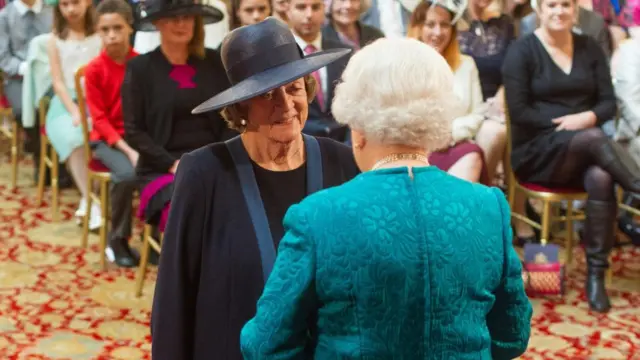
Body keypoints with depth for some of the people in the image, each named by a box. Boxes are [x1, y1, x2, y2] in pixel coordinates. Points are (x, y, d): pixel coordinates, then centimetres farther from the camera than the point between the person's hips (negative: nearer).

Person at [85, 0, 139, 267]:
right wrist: (128, 149, -19)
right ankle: (117, 241, -10)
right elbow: (99, 119, -8)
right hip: (107, 139, -2)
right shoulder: (94, 69, -7)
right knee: (127, 174, -32)